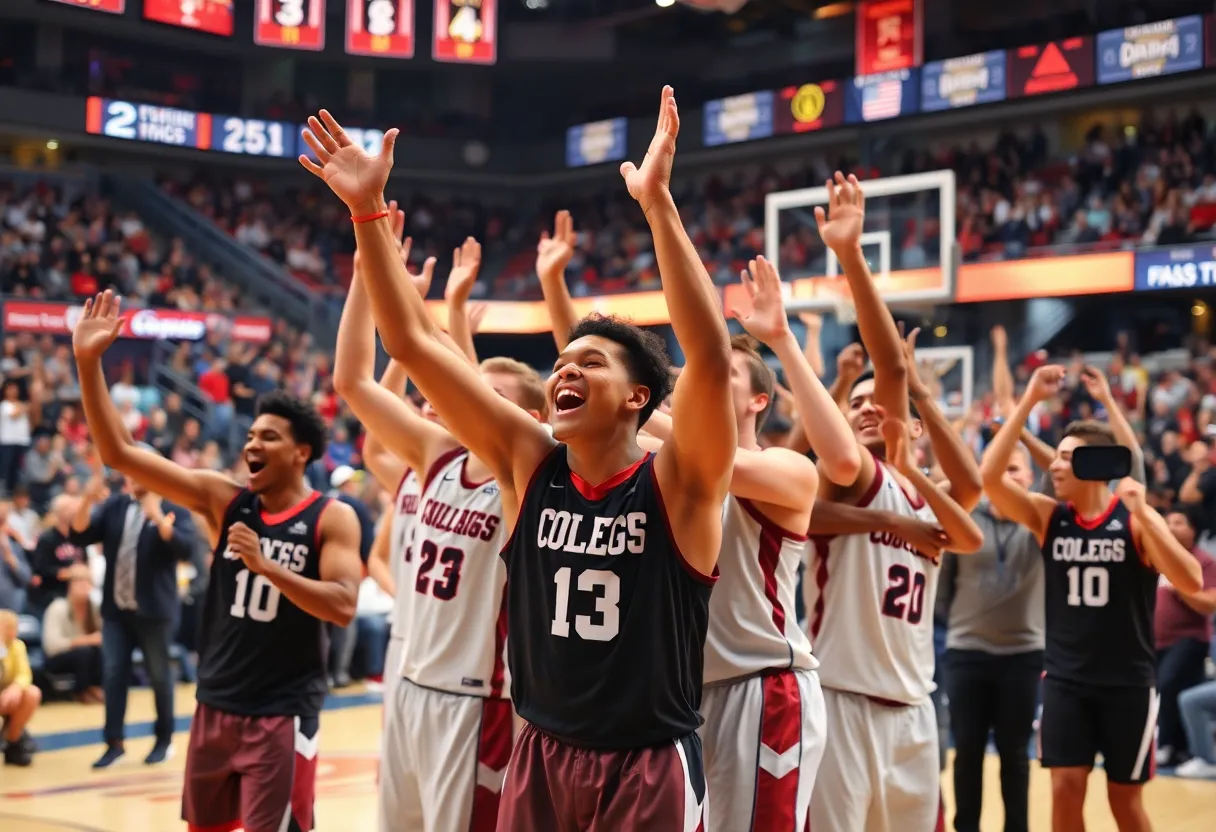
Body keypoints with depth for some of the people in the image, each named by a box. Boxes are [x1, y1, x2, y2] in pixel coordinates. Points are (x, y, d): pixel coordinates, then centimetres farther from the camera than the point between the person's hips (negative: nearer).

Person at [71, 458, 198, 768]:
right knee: (113, 675, 4)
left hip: (154, 610, -4)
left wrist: (157, 516, -31)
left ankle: (164, 739, 23)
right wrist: (87, 501, -15)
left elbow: (185, 549, -21)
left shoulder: (173, 510, -7)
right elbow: (79, 537, 1)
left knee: (159, 675, 8)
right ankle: (114, 742, 11)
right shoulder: (114, 506, 6)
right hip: (115, 609, 4)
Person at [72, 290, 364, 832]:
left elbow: (343, 607, -20)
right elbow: (119, 453, -4)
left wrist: (267, 566, -25)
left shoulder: (332, 518, -8)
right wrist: (88, 363, -13)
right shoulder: (223, 499, 1)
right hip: (216, 705, 5)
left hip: (282, 713, -5)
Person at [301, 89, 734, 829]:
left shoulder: (677, 484, -11)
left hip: (649, 766, -4)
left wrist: (657, 201, -34)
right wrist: (368, 211, -11)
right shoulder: (530, 465, -1)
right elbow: (412, 343, -4)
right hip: (541, 756, 4)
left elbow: (711, 356, -28)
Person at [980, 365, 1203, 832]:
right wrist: (1030, 400, -17)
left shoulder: (1135, 518, -8)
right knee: (1065, 788, -3)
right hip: (1064, 679, 2)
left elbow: (1191, 583, -18)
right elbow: (989, 477, -15)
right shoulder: (1047, 515, -1)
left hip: (1127, 682, -2)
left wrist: (1143, 515, -26)